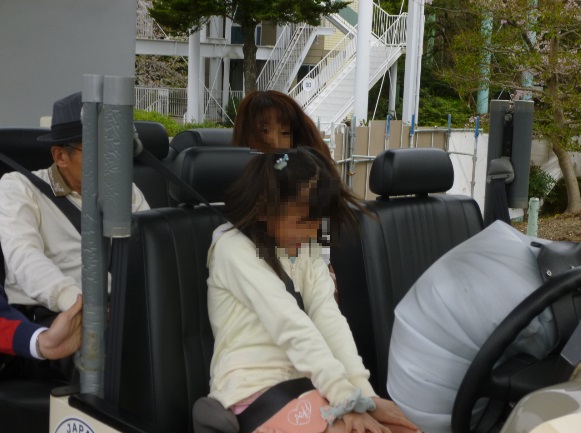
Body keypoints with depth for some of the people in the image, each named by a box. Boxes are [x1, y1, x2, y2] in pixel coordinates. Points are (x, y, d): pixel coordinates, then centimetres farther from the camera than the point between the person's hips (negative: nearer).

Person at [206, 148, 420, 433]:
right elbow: (290, 325, -20)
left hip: (308, 380, 7)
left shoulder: (306, 249, 12)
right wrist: (347, 398, -27)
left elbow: (328, 317, -2)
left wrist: (363, 391, -15)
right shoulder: (234, 248, -11)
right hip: (255, 388, -7)